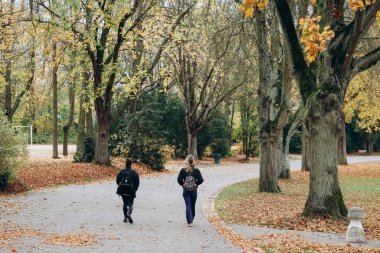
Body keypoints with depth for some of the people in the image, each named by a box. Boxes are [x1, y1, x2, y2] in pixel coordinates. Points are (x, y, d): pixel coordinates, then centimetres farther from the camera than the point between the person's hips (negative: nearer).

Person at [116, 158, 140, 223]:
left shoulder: (121, 172, -1)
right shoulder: (134, 172, -7)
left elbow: (117, 181, 3)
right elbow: (137, 182, -5)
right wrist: (135, 189, 11)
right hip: (131, 191, -2)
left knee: (125, 203, 16)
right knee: (130, 203, 3)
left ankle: (125, 217, 16)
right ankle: (129, 214, -23)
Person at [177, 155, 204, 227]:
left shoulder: (183, 170, -6)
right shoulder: (196, 171, -6)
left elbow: (179, 180, -7)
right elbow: (201, 180, -8)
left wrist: (183, 185, 9)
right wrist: (195, 184, 9)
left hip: (186, 191, 0)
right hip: (194, 191, 0)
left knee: (188, 206, 0)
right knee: (193, 206, 15)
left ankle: (190, 222, -10)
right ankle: (191, 220, 28)